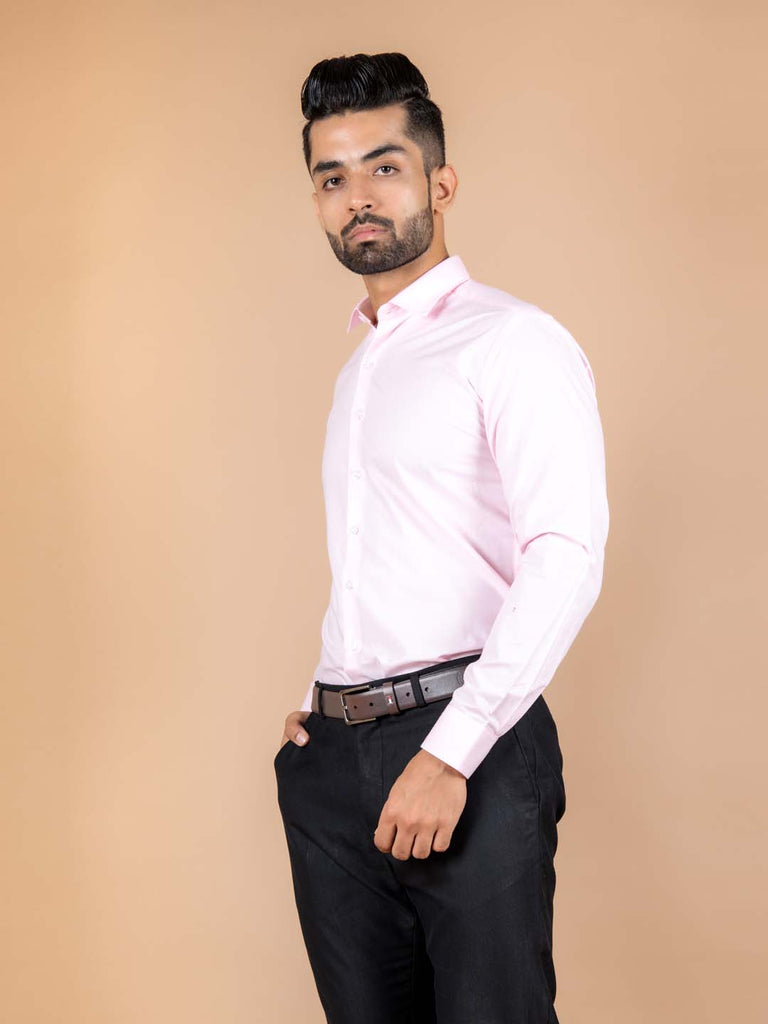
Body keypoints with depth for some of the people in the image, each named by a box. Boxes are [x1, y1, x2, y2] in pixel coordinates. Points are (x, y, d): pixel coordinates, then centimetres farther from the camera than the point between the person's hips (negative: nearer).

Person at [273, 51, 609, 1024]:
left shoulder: (512, 341, -5)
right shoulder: (359, 369, 20)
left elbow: (567, 558, -17)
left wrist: (449, 755, -21)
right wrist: (321, 703, 13)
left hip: (468, 750, -7)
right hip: (331, 759, 7)